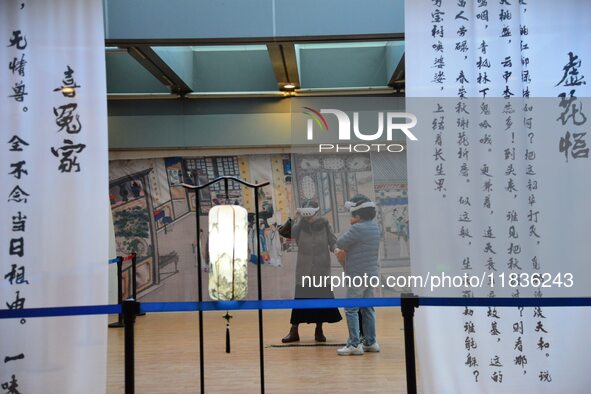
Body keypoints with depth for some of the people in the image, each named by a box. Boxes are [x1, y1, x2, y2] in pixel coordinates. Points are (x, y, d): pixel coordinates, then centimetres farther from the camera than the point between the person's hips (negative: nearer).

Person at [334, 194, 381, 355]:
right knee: (367, 308, 15)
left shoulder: (358, 229, -19)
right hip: (371, 273, 9)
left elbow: (340, 243, -13)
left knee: (351, 310, -3)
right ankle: (370, 342, 21)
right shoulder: (374, 226, 8)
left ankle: (354, 344, -4)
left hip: (358, 275, -9)